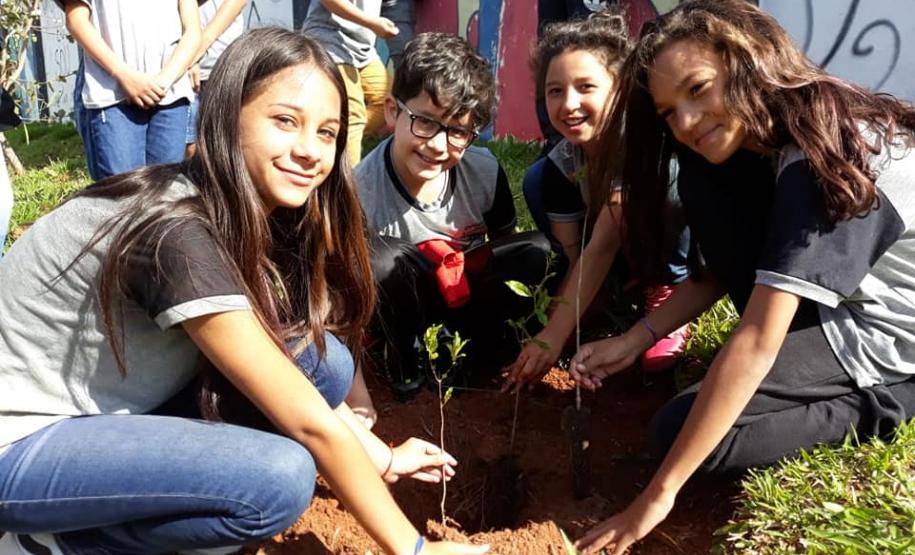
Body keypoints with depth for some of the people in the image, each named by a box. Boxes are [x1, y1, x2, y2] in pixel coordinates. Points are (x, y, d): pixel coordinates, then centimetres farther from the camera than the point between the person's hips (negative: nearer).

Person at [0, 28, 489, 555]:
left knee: (322, 358, -7)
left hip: (113, 411, 8)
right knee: (279, 477, -27)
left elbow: (311, 379, 6)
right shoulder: (178, 233, -30)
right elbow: (310, 422, -27)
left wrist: (382, 457, 6)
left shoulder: (252, 217, -4)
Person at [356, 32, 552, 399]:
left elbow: (505, 242, 0)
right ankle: (407, 354, -6)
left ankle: (479, 337, 6)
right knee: (381, 260, -33)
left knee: (537, 251, -16)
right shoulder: (363, 190, -29)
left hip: (466, 289, 4)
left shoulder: (484, 170, -18)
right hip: (402, 306, -3)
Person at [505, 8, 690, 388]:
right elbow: (577, 259, -16)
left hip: (688, 246, -5)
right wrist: (567, 333, -28)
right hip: (626, 260, 5)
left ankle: (668, 294, -10)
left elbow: (604, 244, -39)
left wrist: (553, 337, -41)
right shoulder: (560, 165, -17)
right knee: (537, 180, -14)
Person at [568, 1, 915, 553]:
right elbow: (723, 272, 6)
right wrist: (635, 339, -11)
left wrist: (659, 494, -29)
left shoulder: (827, 158, -28)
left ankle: (869, 407, -4)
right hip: (835, 310, 8)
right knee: (705, 178, -7)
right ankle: (798, 359, -2)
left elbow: (756, 342, -32)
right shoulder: (753, 144, -1)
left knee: (680, 427, -21)